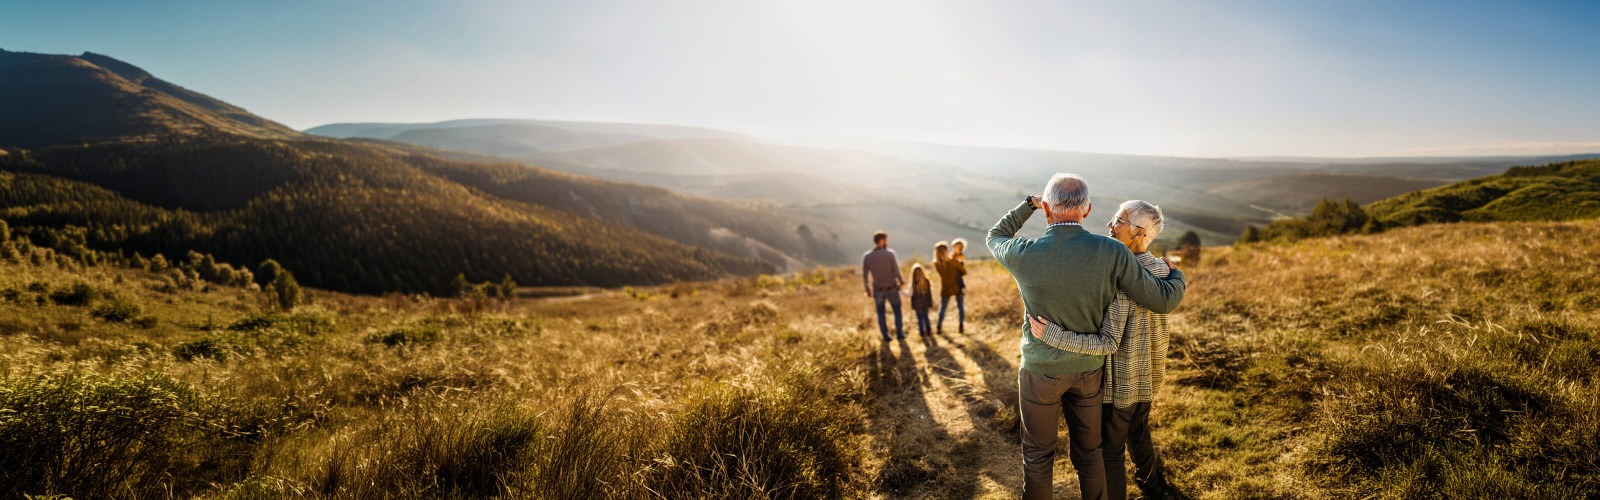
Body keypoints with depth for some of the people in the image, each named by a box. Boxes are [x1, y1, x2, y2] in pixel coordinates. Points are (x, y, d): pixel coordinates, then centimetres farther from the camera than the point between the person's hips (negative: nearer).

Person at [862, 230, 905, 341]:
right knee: (897, 311, 21)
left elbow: (864, 276, -7)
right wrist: (902, 282, 2)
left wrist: (867, 289, 9)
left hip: (878, 290, 2)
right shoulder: (890, 253, -22)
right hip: (892, 289, -2)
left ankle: (886, 336, 25)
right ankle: (899, 333, 30)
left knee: (881, 313, 20)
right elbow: (896, 272, -18)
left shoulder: (866, 256, -14)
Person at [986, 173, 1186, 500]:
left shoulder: (1024, 255, -22)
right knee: (1088, 451, 21)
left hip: (1041, 371, -2)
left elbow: (995, 238, 3)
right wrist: (1177, 276, 12)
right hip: (1088, 369, 2)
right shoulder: (1112, 253, -20)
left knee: (1038, 454, 15)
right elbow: (1163, 300, -11)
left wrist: (1030, 203, 8)